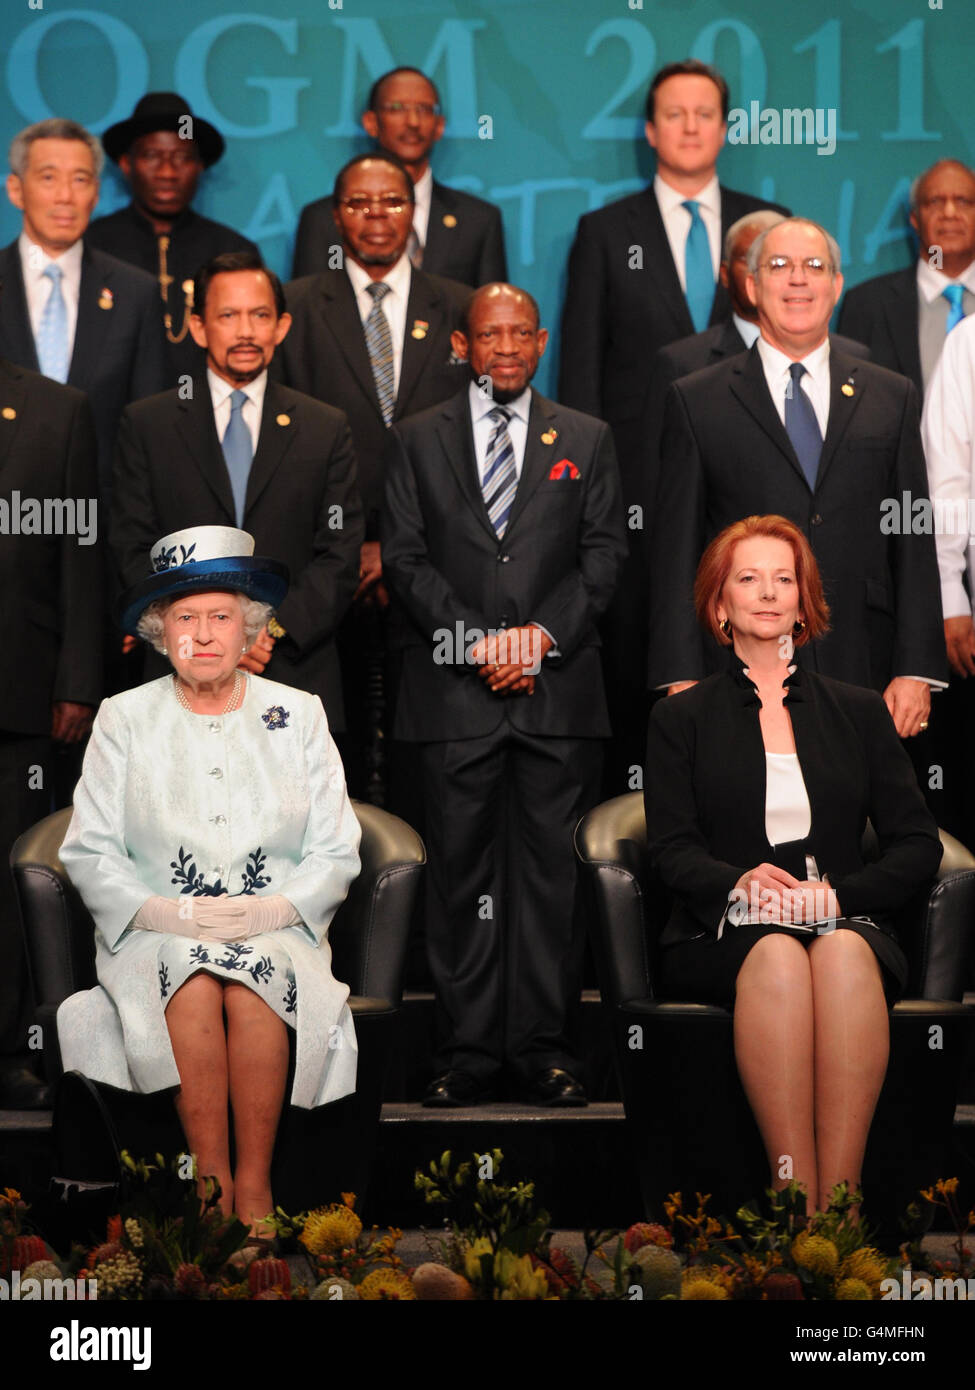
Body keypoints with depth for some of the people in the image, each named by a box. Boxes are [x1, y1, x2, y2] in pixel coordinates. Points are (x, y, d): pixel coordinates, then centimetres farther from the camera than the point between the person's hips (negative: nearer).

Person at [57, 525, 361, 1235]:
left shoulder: (299, 714, 9)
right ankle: (211, 1179, -25)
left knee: (253, 986, -32)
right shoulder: (124, 718, 8)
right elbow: (88, 852, 3)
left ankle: (254, 1184, -24)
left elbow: (338, 854, 5)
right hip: (155, 931, 0)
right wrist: (165, 912, -14)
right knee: (193, 986, -32)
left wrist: (272, 910, -13)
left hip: (277, 929, 0)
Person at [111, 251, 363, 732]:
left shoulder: (326, 429, 10)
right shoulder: (146, 424, 9)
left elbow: (340, 555, 4)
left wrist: (274, 626, -10)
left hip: (298, 677, 1)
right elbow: (135, 550, 3)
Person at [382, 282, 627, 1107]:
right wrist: (474, 642, -10)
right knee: (461, 869, 1)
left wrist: (544, 633, -10)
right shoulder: (417, 440, 10)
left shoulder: (586, 440, 13)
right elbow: (405, 556, 3)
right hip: (454, 694, 0)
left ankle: (543, 1044, 9)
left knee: (551, 868, 2)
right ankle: (471, 1046, 8)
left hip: (560, 691, 1)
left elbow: (605, 553, 5)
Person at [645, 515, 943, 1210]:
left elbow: (919, 845, 10)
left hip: (848, 924, 1)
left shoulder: (860, 712, 20)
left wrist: (837, 894, -10)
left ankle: (839, 1199, -43)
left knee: (844, 952, -37)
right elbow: (672, 850, 4)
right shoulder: (682, 717, 17)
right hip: (720, 936, -1)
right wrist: (739, 884, -19)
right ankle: (798, 1203, -44)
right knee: (777, 956, -37)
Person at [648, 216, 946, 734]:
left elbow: (914, 543, 10)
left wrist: (916, 671, 1)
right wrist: (681, 678, -5)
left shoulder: (892, 397, 12)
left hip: (862, 673, 2)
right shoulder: (696, 401, 7)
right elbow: (676, 550, 3)